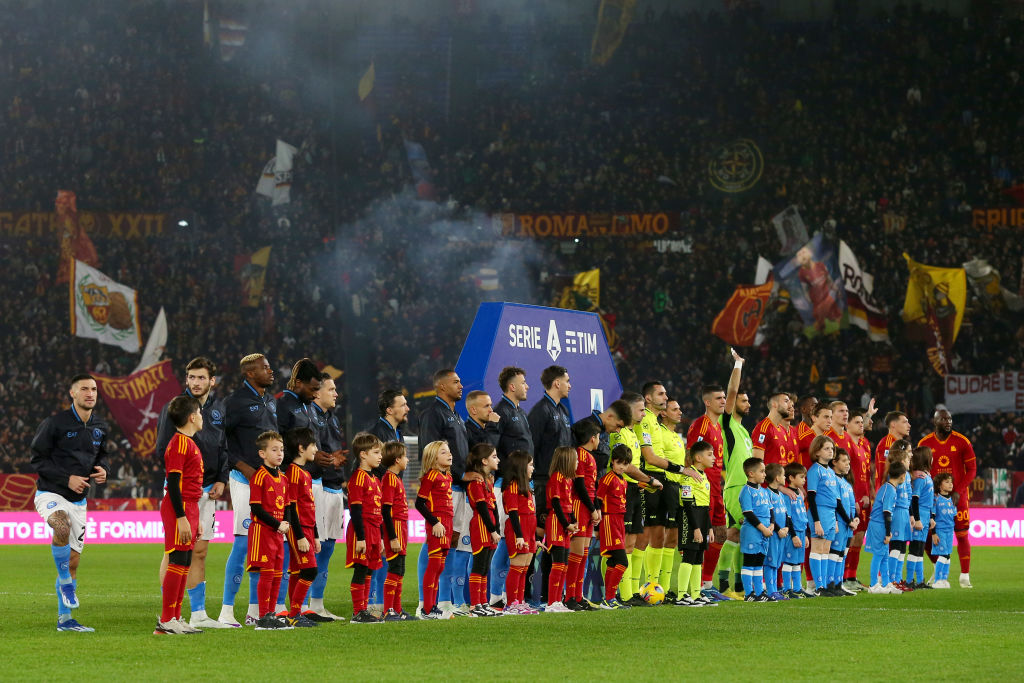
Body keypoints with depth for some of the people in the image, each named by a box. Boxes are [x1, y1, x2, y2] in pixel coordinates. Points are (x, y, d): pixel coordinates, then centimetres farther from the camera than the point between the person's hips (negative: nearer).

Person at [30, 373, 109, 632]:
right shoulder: (54, 424, -13)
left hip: (79, 499, 6)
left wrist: (102, 470, -2)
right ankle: (65, 583, -19)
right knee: (62, 527, -38)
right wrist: (67, 478, -19)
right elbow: (37, 460, -10)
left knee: (73, 560, 7)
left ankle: (64, 619, 16)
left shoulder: (100, 427, 5)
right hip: (50, 493, -6)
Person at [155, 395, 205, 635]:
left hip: (189, 508, 10)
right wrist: (182, 518, -22)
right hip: (179, 509, -10)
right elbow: (173, 483, -18)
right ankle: (166, 622, -9)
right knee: (177, 563, -10)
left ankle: (175, 619, 13)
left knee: (184, 565, 10)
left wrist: (195, 520, 24)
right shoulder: (179, 443, -13)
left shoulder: (189, 443, 18)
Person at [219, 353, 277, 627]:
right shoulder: (235, 401, -8)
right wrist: (243, 466, -16)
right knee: (243, 542, -11)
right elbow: (219, 440, -11)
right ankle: (227, 611, -9)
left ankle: (255, 610, 15)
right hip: (246, 480, -8)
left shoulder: (272, 401, 16)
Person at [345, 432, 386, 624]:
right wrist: (360, 538, -20)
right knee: (361, 570, -7)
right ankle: (358, 612, -5)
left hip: (374, 530, 9)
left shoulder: (374, 480, 17)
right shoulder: (358, 478, -12)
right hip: (362, 529, -9)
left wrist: (381, 537, 21)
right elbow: (356, 510, -17)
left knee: (367, 571, 10)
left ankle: (364, 610, 14)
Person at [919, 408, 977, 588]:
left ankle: (965, 575, 5)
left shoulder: (962, 442, -3)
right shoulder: (924, 444, 1)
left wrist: (958, 492, -11)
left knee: (962, 535, -3)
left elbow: (971, 470, 0)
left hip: (958, 497, -1)